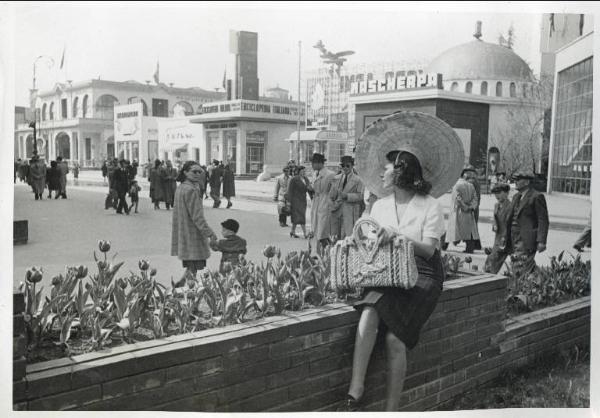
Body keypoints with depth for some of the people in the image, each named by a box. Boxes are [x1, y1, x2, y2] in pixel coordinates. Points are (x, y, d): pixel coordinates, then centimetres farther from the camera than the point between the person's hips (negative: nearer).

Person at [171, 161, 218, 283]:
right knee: (192, 270, -4)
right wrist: (209, 233, -18)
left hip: (182, 235, 10)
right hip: (192, 235, -10)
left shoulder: (180, 188, 11)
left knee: (190, 267, 17)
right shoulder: (191, 190, -18)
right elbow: (197, 216, -20)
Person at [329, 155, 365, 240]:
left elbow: (360, 196, -6)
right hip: (336, 211, 4)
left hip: (350, 212, -4)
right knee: (336, 235, 2)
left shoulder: (357, 180, 2)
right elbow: (331, 196, 14)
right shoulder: (336, 179, 15)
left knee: (349, 235, -9)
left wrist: (347, 196, -16)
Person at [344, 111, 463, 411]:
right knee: (368, 314, -28)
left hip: (421, 276, -3)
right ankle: (355, 393, -30)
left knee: (394, 338, -23)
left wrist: (399, 237, -26)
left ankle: (391, 410, -14)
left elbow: (429, 250, -12)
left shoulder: (430, 206, -3)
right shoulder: (380, 205, 11)